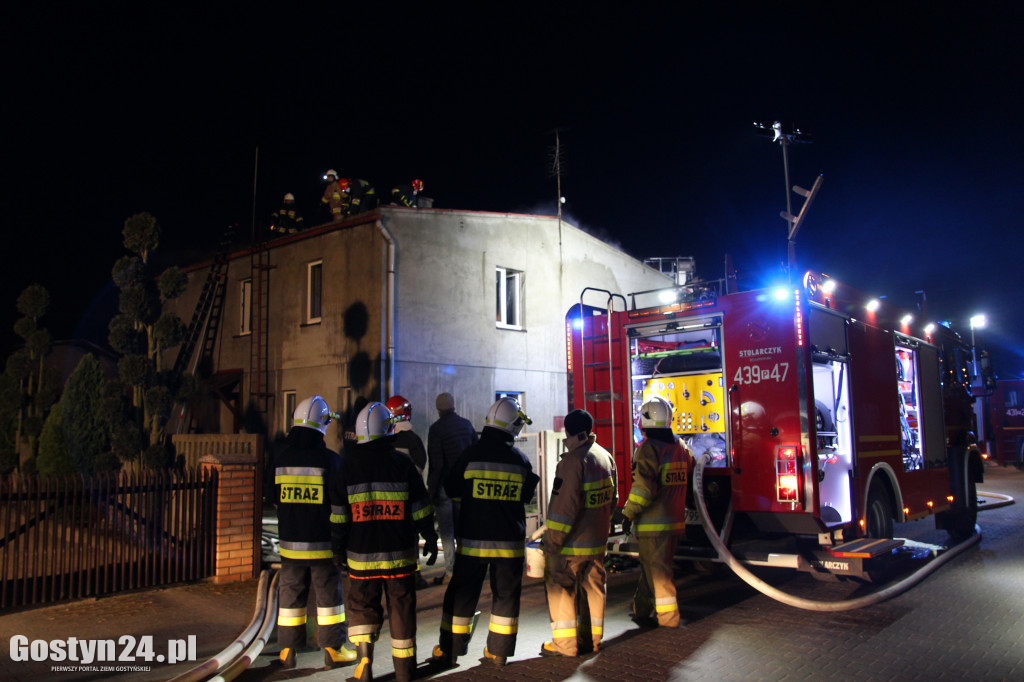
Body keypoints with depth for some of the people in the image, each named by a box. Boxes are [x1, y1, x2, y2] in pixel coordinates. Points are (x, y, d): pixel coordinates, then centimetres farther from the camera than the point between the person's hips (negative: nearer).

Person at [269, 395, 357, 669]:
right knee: (329, 593, 8)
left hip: (290, 541, 4)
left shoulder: (281, 458, -1)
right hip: (323, 542, -3)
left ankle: (288, 650, 21)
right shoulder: (330, 459, -14)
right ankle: (333, 649, 14)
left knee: (291, 593, 14)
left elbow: (274, 497, 9)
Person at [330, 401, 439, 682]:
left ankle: (364, 655, -4)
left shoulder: (348, 465, -1)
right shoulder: (401, 462, -4)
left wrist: (339, 548, 11)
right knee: (401, 607, 10)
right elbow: (420, 508, -2)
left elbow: (338, 514, 1)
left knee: (362, 604, 14)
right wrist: (430, 539, 8)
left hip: (361, 553, 1)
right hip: (399, 552, 0)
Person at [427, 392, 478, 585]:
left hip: (445, 484, -5)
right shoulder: (466, 424, 6)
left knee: (446, 529, 1)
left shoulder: (436, 428, -12)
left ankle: (450, 570, 1)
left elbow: (435, 462, -16)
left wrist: (431, 488, -10)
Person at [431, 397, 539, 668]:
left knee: (462, 594, 10)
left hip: (473, 539, 0)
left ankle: (449, 650, 18)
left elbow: (452, 490, 4)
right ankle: (499, 651, 19)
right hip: (509, 540, 1)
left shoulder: (471, 454, -8)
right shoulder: (520, 458, -4)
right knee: (506, 594, 13)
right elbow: (527, 497, 9)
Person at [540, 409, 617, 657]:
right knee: (594, 586, 16)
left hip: (572, 543, -8)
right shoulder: (606, 456, 6)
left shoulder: (573, 460, -21)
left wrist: (552, 541, -16)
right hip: (598, 541, 8)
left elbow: (564, 505, -23)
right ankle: (592, 639, 26)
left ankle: (565, 643, 9)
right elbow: (612, 498, 15)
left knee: (560, 588, 4)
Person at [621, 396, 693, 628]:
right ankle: (641, 609, 29)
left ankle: (668, 616, 6)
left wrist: (629, 513, -15)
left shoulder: (648, 448, -15)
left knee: (657, 570, 2)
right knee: (653, 566, 18)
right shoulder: (680, 446, 8)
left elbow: (643, 486, -21)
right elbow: (691, 478, 17)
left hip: (653, 522, -8)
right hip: (676, 520, 8)